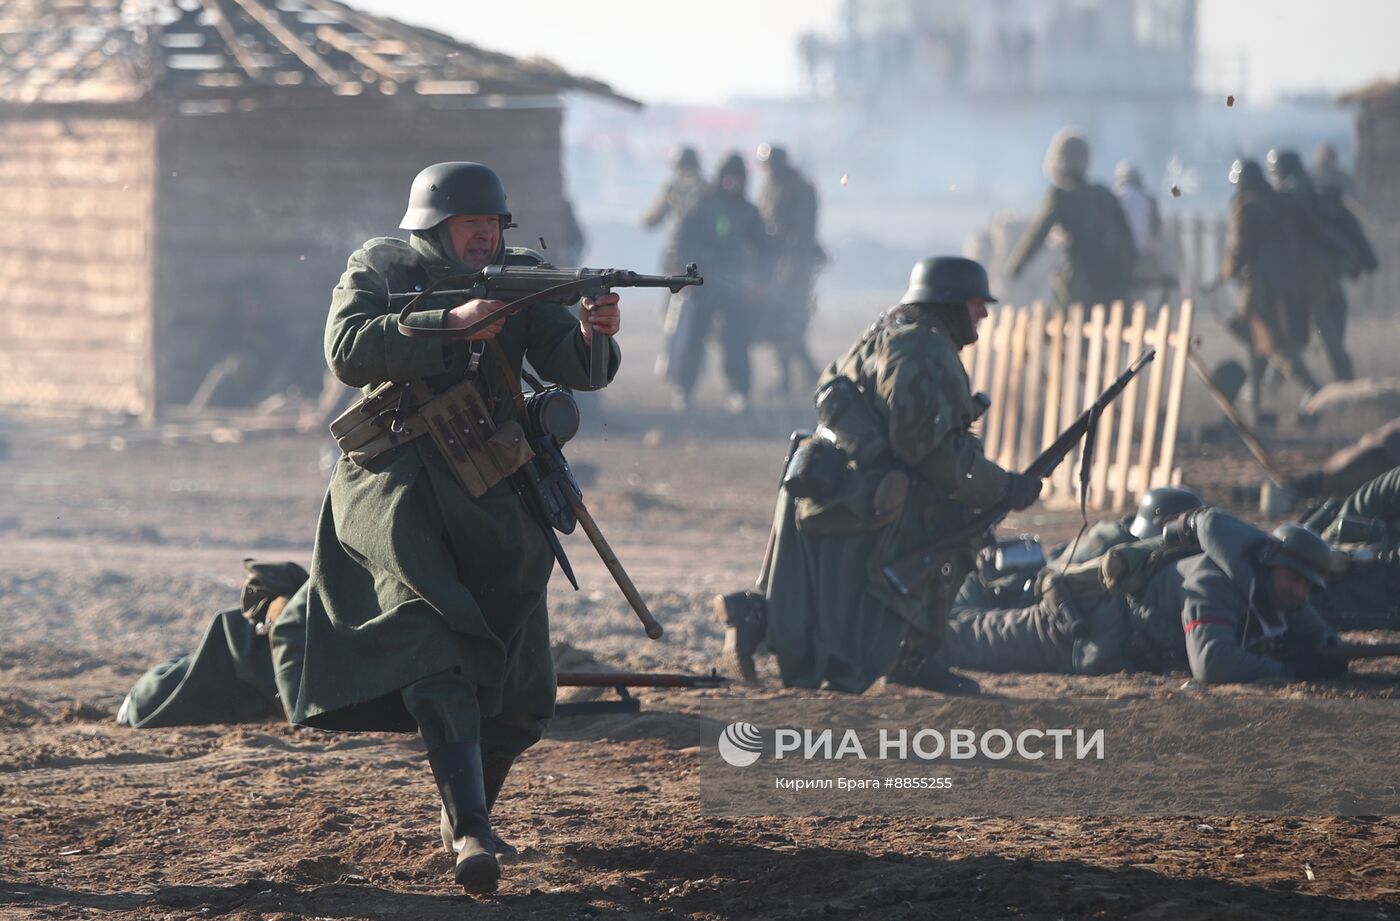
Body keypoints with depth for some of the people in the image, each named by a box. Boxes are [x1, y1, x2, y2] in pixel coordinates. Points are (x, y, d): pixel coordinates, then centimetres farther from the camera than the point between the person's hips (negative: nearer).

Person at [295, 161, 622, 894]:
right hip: (395, 495, -4)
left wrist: (593, 336, -29)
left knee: (521, 696, 3)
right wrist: (454, 323, -28)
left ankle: (468, 810, 28)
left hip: (488, 502, 4)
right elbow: (348, 350, -20)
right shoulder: (379, 273, -1)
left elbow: (568, 365, -5)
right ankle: (470, 829, -33)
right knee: (435, 645, -25)